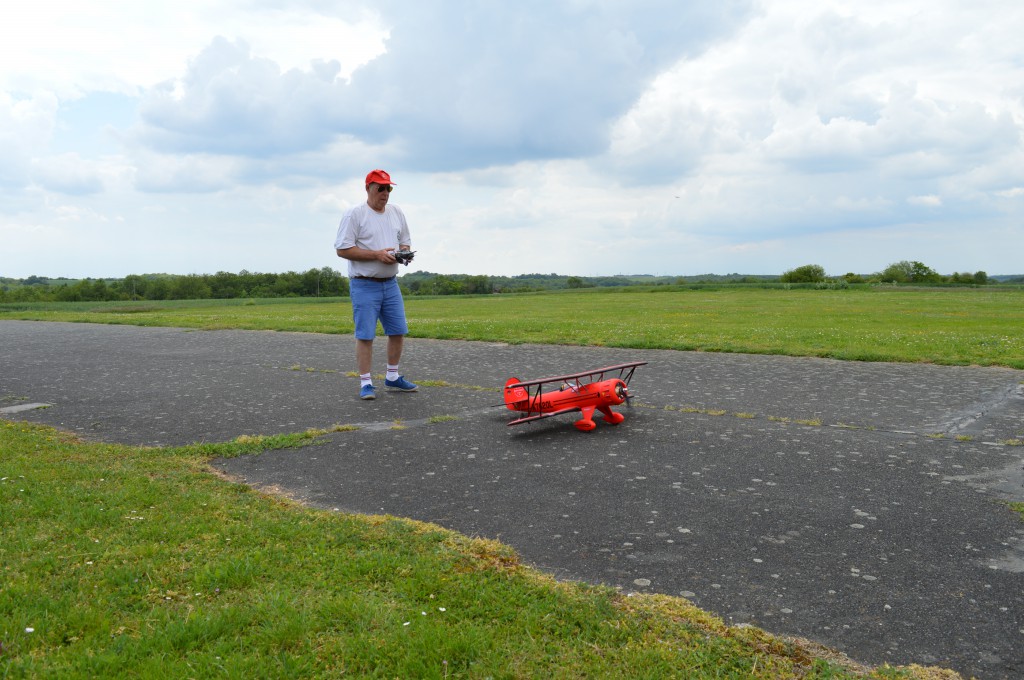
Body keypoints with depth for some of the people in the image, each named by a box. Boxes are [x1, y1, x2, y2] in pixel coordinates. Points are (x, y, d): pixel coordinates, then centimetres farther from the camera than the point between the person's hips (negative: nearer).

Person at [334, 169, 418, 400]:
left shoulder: (397, 213, 11)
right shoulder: (354, 214, -8)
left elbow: (405, 242, 20)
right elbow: (342, 249, -13)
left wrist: (405, 252, -5)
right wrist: (376, 254, -19)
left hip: (390, 284, 6)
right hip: (364, 285, -6)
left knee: (398, 331, 9)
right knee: (365, 335, -3)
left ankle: (392, 377, 24)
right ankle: (366, 383, 5)